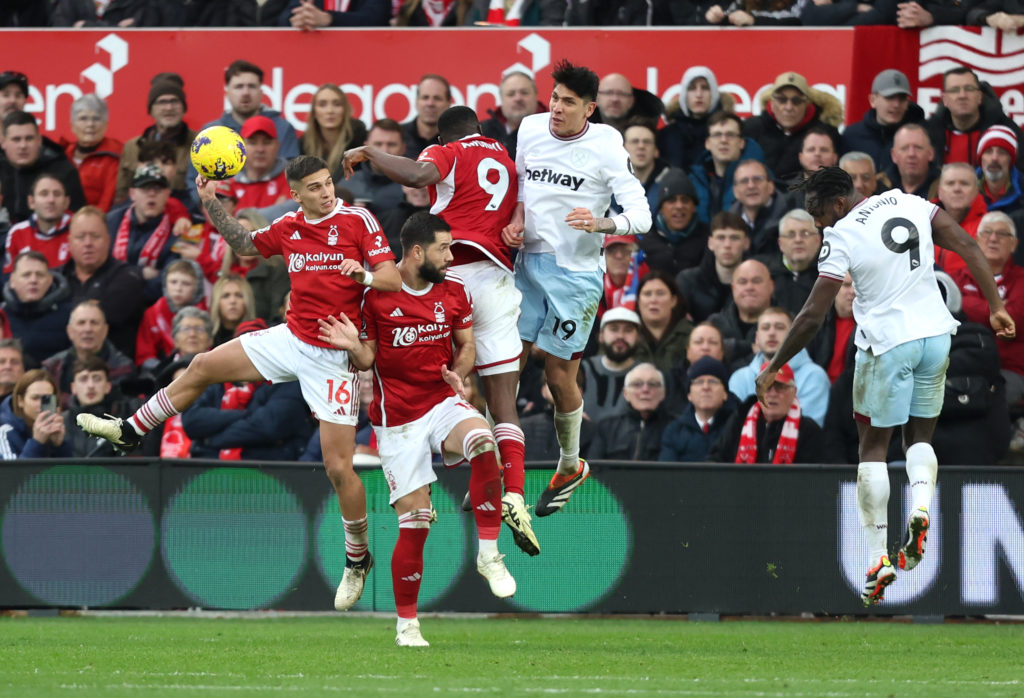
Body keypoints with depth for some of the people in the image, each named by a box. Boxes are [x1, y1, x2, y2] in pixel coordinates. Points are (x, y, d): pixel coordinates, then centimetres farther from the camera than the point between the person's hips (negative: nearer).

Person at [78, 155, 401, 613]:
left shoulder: (358, 221, -12)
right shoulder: (289, 227, 4)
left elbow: (393, 279, -15)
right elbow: (245, 245, 22)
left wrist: (364, 275, -36)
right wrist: (212, 204, 10)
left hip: (333, 357, -6)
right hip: (292, 339, 6)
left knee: (338, 467, -7)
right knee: (203, 366, 8)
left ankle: (357, 559, 12)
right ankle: (130, 432, 27)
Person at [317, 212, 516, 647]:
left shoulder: (454, 291, 3)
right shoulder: (377, 294, -6)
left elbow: (466, 345, 12)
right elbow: (367, 359, 2)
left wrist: (458, 373, -9)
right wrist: (353, 347, -21)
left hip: (442, 402, 2)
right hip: (397, 420, -2)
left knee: (482, 442, -33)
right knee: (414, 520, -5)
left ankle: (488, 555, -21)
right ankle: (406, 624, 12)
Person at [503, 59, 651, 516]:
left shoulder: (606, 146, -11)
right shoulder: (531, 129, 3)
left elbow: (640, 216, -13)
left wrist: (600, 223, -32)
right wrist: (516, 219, 2)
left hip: (576, 272, -4)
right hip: (528, 263, 4)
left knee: (559, 376, 0)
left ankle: (570, 467, 23)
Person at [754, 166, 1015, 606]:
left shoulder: (841, 237, -13)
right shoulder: (908, 203, 2)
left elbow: (813, 316, -13)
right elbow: (968, 248, -1)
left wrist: (773, 368, -4)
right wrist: (995, 306, 4)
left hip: (887, 343, -5)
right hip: (936, 334, 5)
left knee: (873, 446, 9)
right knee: (919, 436, 19)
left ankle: (878, 555, 4)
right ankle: (921, 503, -12)